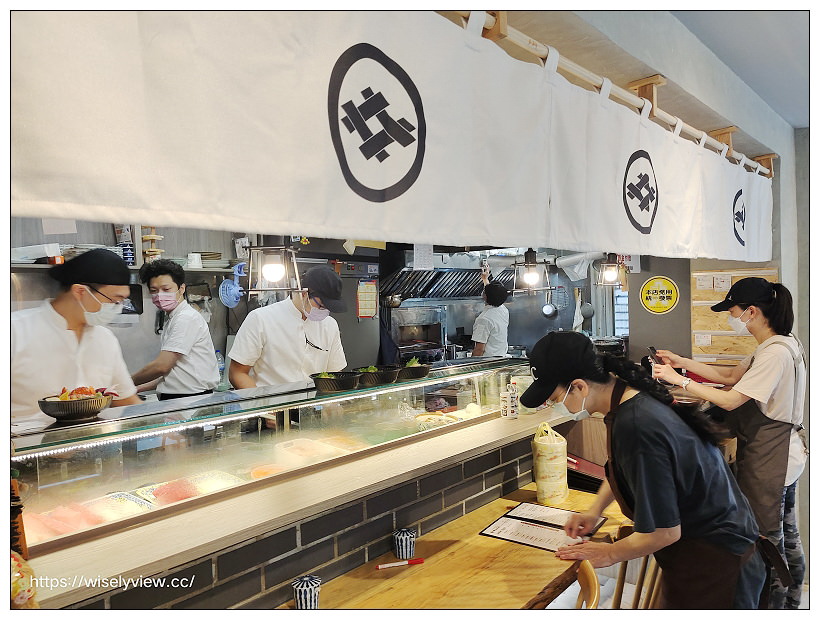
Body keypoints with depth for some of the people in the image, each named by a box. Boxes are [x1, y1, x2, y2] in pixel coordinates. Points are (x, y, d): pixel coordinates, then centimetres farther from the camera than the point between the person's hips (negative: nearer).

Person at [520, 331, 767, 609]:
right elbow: (621, 468, 16)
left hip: (712, 563, -9)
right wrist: (594, 511, 8)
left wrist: (609, 554, -10)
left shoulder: (636, 428, -34)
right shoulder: (628, 391, -5)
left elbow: (663, 532, -25)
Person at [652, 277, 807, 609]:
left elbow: (730, 400, -26)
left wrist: (680, 380, -18)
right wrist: (682, 362, 5)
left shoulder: (775, 352, -24)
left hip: (769, 458, -11)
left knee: (767, 537, 4)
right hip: (784, 453, 11)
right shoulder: (781, 344, 9)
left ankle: (774, 602, 20)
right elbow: (731, 376, 11)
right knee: (786, 533, 22)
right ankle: (790, 601, 39)